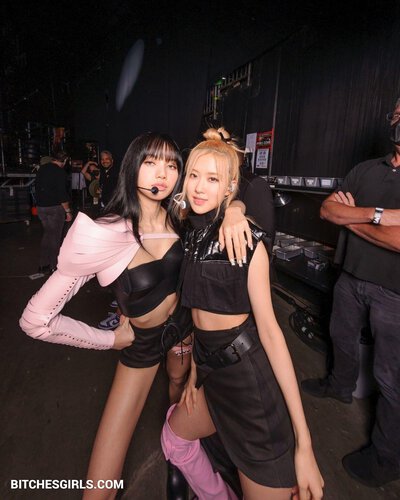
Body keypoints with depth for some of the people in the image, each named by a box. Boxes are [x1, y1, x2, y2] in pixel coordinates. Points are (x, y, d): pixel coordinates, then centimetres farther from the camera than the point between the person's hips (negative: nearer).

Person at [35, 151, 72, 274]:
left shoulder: (41, 168, 10)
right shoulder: (59, 172, -14)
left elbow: (37, 187, 17)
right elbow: (62, 194, -18)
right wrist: (68, 211, -12)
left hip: (40, 207, 7)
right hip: (55, 208, -7)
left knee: (47, 233, 17)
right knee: (55, 236, 3)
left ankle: (43, 264, 20)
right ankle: (52, 266, 10)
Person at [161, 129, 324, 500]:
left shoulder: (246, 240, -15)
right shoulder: (190, 234, 4)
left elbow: (269, 328, -17)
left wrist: (303, 442, -17)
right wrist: (195, 374, 15)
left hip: (250, 374, -7)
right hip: (212, 370, 8)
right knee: (174, 435, 28)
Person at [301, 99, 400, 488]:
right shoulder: (365, 170, 5)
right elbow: (327, 209, -6)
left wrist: (351, 219, -12)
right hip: (352, 279, 6)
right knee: (342, 337, 25)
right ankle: (341, 385, 55)